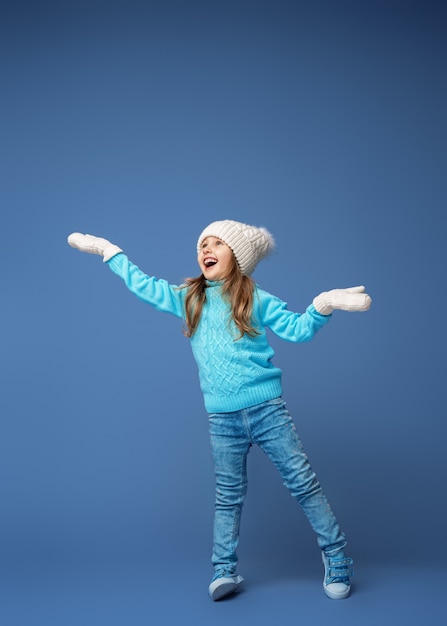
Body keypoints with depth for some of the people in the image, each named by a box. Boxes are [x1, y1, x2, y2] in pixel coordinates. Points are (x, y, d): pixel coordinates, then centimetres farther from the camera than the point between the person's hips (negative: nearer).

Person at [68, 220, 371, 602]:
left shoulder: (255, 299, 3)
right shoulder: (188, 298, 11)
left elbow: (297, 329, 1)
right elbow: (145, 286, 17)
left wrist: (324, 304, -16)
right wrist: (107, 251, 21)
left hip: (267, 407, -2)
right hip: (221, 418, 2)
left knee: (303, 482, 1)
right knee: (228, 495, 9)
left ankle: (337, 560, 12)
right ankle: (224, 572, 19)